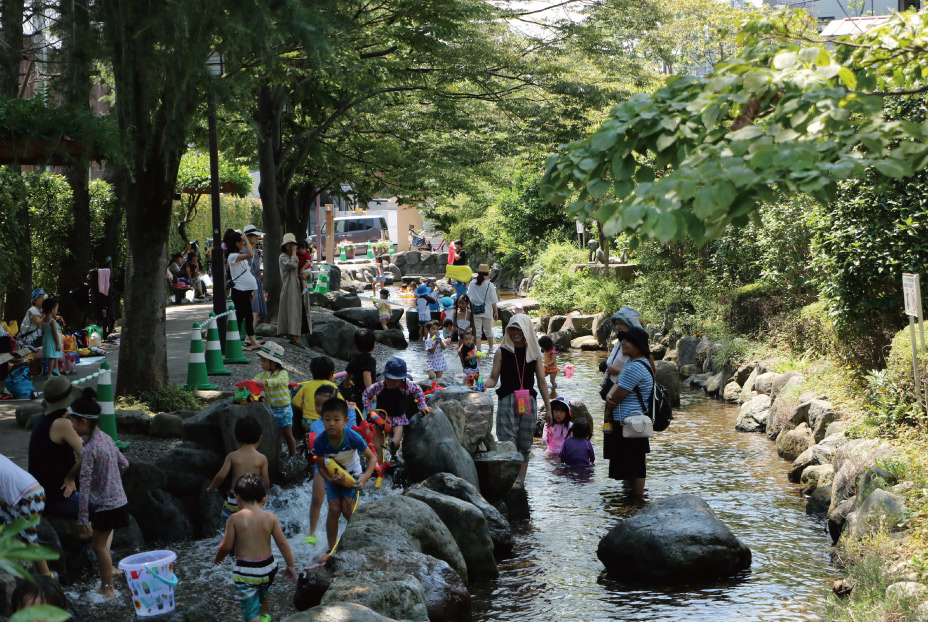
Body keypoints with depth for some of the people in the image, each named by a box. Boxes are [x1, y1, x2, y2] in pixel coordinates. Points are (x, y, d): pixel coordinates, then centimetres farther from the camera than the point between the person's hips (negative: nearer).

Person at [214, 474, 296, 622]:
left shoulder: (234, 519, -12)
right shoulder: (270, 518, -5)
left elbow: (226, 546, -10)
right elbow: (282, 543, -3)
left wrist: (218, 558, 12)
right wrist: (291, 565, 8)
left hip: (245, 571, -4)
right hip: (267, 568, 4)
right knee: (263, 593, 36)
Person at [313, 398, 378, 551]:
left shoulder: (353, 438, -31)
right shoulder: (320, 441, -25)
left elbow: (372, 458, -20)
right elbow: (321, 466, -10)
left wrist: (365, 477, -34)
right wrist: (330, 479, -29)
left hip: (352, 475, -2)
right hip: (333, 477, 2)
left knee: (347, 510, -12)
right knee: (334, 510, -7)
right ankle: (331, 549, 5)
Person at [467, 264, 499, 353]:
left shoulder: (472, 283, -3)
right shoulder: (490, 285, -11)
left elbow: (469, 298, 4)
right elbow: (493, 301, -8)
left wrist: (471, 309, 15)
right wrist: (496, 312, -1)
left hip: (476, 310, 1)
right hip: (487, 311, -1)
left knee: (477, 330, 5)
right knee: (488, 330, 13)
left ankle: (478, 350, 0)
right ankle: (491, 349, 23)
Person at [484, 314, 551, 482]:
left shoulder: (534, 353, 8)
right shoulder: (502, 352, 2)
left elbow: (542, 382, 11)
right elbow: (493, 378, 1)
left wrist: (548, 408, 9)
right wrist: (485, 384, -22)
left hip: (528, 402, 3)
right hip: (507, 401, -3)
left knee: (525, 446, 5)